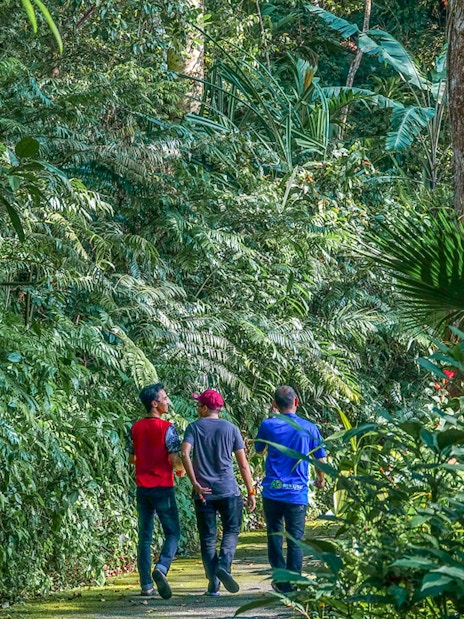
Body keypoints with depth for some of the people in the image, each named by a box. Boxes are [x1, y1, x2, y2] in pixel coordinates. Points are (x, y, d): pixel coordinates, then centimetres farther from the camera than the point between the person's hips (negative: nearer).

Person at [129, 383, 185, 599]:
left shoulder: (136, 428, 6)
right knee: (172, 533, 2)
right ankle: (161, 568, -23)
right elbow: (175, 459, -15)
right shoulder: (167, 428, -12)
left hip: (142, 487, 5)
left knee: (145, 536, 9)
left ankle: (146, 585, 8)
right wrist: (181, 470, 6)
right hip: (163, 487, -5)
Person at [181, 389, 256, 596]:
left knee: (207, 537, 6)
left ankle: (214, 585, 4)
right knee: (231, 530, 11)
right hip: (228, 490, 0)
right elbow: (243, 464, 1)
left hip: (203, 492, 0)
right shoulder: (231, 429, 5)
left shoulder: (194, 428, 2)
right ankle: (223, 565, -15)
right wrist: (251, 492, 6)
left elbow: (185, 454, -15)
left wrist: (195, 484, -12)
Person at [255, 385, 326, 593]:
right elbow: (320, 460, 7)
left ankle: (281, 581, 18)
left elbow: (258, 450, 17)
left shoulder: (268, 425, -2)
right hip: (297, 493, 0)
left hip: (273, 491, 1)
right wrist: (320, 480, 28)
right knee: (295, 541, 3)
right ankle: (292, 585, 0)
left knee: (275, 537, 14)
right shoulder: (309, 428, 0)